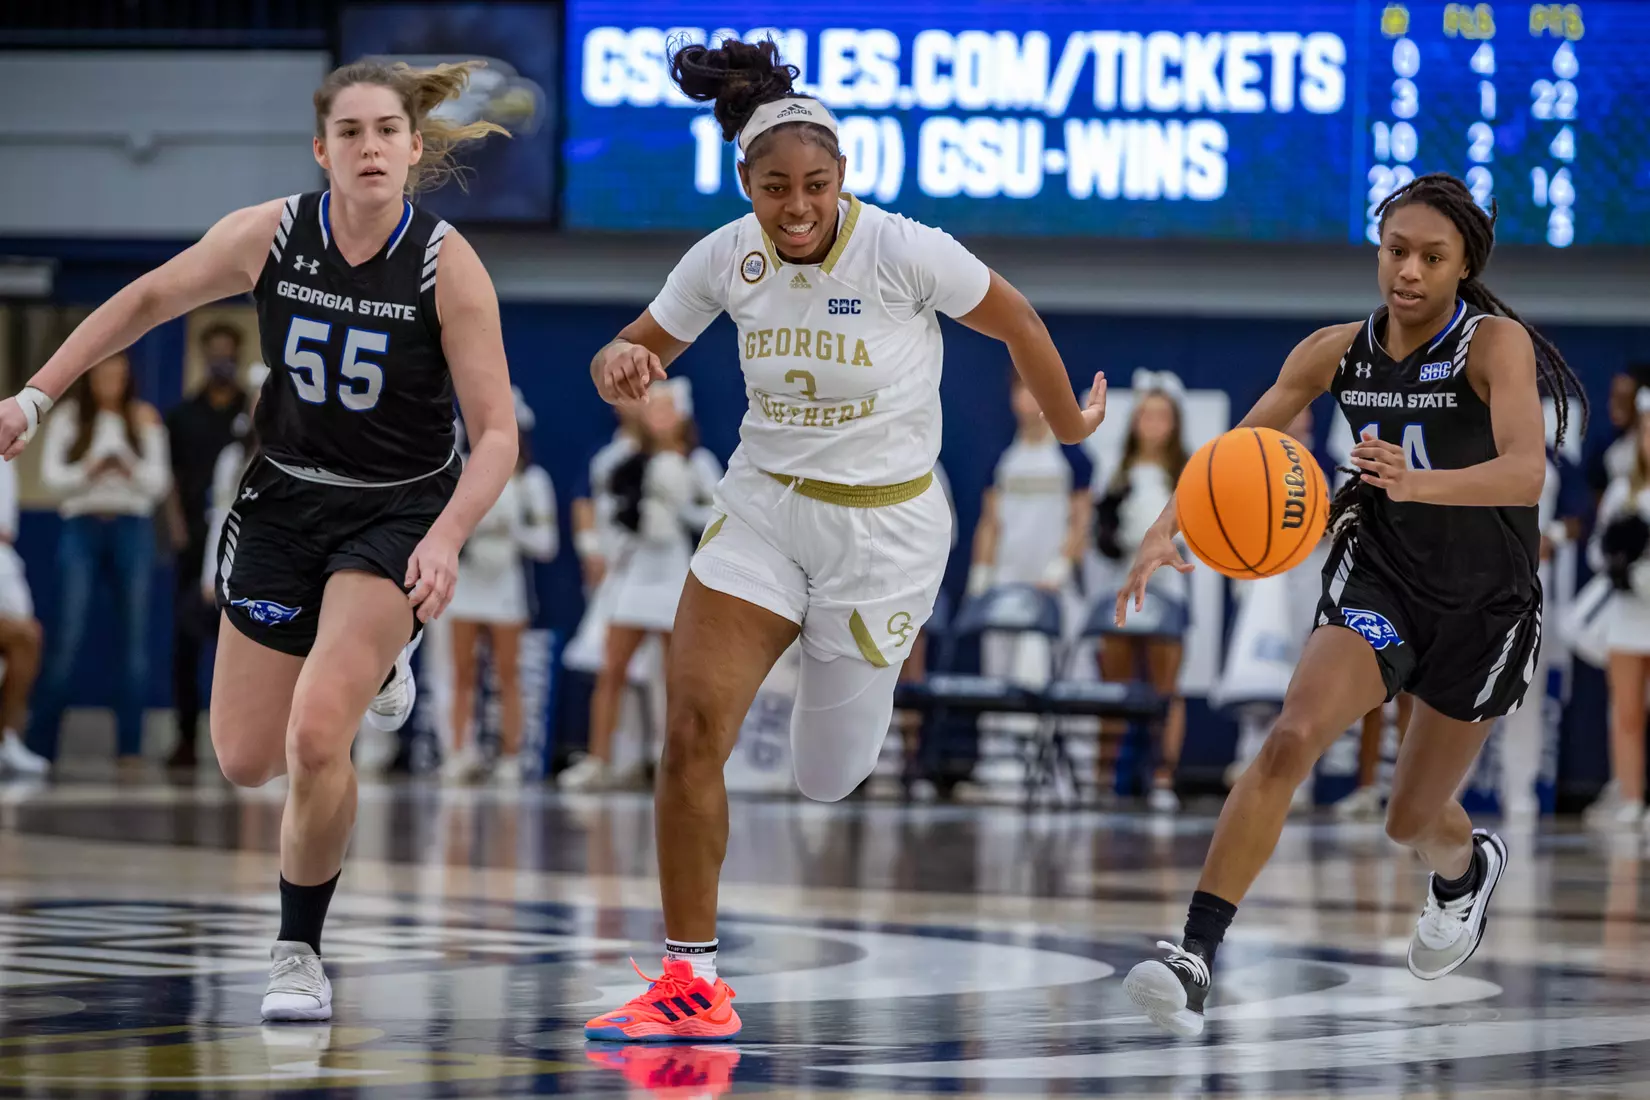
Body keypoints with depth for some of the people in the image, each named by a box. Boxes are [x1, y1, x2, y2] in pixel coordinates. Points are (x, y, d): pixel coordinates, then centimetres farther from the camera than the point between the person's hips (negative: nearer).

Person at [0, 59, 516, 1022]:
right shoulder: (270, 236, -12)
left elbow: (496, 433, -17)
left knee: (315, 737, -22)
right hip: (286, 500, 4)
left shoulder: (447, 265, -19)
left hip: (399, 514, -4)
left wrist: (446, 539, -33)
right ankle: (368, 663, 44)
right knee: (247, 761, 10)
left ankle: (300, 953, 1)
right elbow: (148, 300, 5)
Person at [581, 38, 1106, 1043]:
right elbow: (638, 350, 6)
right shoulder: (727, 259, -6)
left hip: (883, 524, -3)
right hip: (764, 507, 3)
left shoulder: (905, 252, -19)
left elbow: (1017, 322, -3)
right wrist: (621, 367, -19)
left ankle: (867, 689, 45)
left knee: (829, 779, 6)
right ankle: (692, 982, -6)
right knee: (692, 726, -15)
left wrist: (1069, 424, 11)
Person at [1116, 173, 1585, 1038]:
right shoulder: (1338, 352, -6)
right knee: (1291, 738, -25)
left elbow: (1525, 474, -34)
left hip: (1484, 607, -2)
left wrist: (1417, 481, -52)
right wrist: (1165, 529, -21)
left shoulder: (1496, 344, -19)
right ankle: (1194, 960, -29)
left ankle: (1467, 865, 51)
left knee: (1411, 823, 11)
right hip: (1378, 578, 2)